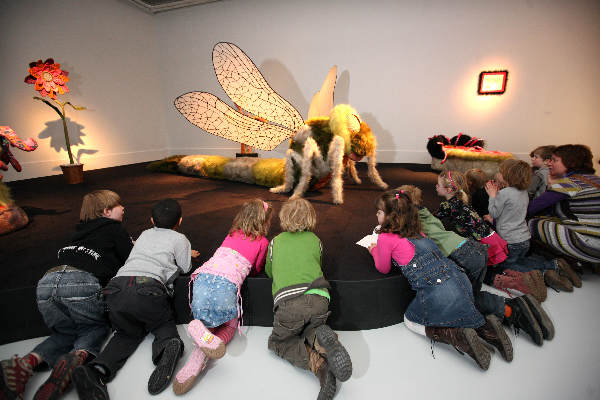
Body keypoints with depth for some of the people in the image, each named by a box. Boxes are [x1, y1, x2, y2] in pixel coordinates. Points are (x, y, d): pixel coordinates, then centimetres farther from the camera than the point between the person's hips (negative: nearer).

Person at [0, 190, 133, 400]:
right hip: (82, 285, -6)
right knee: (97, 327, 18)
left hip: (46, 282, 6)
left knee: (67, 332, 25)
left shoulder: (81, 230, 31)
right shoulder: (114, 227, 12)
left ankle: (27, 362, -3)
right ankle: (77, 357, -12)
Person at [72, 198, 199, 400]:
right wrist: (186, 255, 40)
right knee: (163, 323, 19)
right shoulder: (179, 239, 15)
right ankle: (169, 342, -15)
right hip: (148, 287, -4)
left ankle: (97, 370, -4)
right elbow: (185, 268, 17)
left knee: (129, 332, 22)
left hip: (117, 286, 4)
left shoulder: (145, 234, 31)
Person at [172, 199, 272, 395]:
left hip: (203, 276, 5)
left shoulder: (232, 234, 24)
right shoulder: (262, 242, 11)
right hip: (226, 283, -5)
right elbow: (256, 270, 22)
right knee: (229, 326, 11)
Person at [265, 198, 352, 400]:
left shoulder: (276, 241, 15)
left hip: (288, 302, -2)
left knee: (277, 341, 20)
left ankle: (316, 361, -8)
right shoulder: (315, 240, 17)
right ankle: (319, 339, -8)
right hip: (319, 300, 3)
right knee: (309, 329, 29)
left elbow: (269, 271, 29)